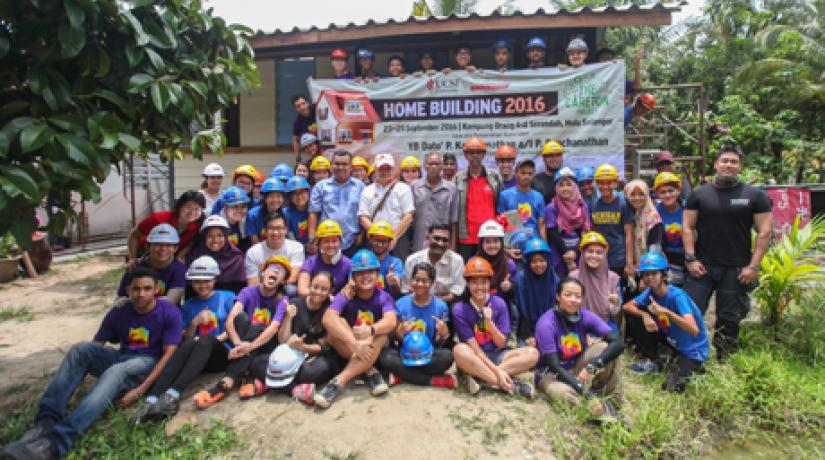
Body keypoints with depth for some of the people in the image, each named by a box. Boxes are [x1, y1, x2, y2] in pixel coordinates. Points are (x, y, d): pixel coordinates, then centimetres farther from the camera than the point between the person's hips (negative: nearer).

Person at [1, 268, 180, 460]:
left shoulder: (169, 312, -12)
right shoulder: (118, 313, 3)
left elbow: (169, 354, -15)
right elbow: (97, 345, 4)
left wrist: (140, 389, -24)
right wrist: (71, 381, -11)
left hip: (148, 363, -5)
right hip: (121, 358, 6)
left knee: (115, 372, -37)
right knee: (81, 349, -20)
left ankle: (55, 442, -50)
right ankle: (46, 420, -31)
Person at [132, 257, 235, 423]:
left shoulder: (227, 297, 11)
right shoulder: (189, 305, 18)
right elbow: (185, 339, 12)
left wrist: (215, 339, -12)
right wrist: (195, 322, -6)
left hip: (222, 354, -2)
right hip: (196, 359, 2)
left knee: (206, 340, -35)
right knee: (188, 345, -33)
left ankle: (172, 396, -51)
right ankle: (152, 400, -48)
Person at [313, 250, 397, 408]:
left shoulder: (384, 297, -8)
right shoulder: (346, 296, -11)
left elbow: (391, 322, -29)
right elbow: (328, 318, -32)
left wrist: (370, 331, -49)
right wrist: (354, 343, -45)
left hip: (373, 348, 0)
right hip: (347, 348, 0)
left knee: (382, 335, -33)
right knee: (337, 323, -28)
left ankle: (338, 382, -34)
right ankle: (370, 371, -23)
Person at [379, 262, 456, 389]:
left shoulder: (440, 306, -3)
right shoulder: (401, 304, -2)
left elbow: (439, 344, 0)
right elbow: (395, 338, 1)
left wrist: (444, 334, -21)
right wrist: (400, 333, -21)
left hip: (429, 355, 0)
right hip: (405, 354, 0)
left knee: (447, 356, -31)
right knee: (384, 356, -30)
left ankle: (402, 376, -15)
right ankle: (434, 380, -20)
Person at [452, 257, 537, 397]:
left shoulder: (499, 304, -5)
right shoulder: (460, 310, -13)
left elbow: (501, 344, -5)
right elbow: (474, 347, -16)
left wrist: (489, 322, -22)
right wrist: (497, 371, -27)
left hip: (496, 355, 3)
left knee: (532, 353, -21)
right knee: (459, 350, -37)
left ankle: (480, 378, -27)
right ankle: (510, 385, -30)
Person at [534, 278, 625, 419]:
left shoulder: (586, 316, -12)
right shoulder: (546, 324, -24)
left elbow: (618, 343, -22)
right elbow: (554, 366, -27)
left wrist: (593, 365, -38)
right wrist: (585, 392, -38)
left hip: (577, 368, 5)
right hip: (551, 374, -4)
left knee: (606, 347, -20)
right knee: (566, 393, -39)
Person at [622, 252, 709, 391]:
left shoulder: (677, 295, -29)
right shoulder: (650, 292, -9)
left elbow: (694, 330, -38)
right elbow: (627, 306, -8)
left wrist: (666, 312, -51)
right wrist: (645, 315, -26)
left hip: (693, 349, -6)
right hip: (672, 340, 6)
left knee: (671, 387, -19)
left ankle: (695, 365, 10)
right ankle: (656, 362, 9)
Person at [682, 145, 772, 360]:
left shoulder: (755, 195, 2)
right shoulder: (699, 194, 5)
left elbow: (764, 232, -1)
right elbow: (688, 227, 4)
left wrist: (754, 266, -8)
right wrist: (690, 259, -5)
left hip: (736, 270, 0)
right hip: (702, 267, 1)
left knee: (729, 318, 8)